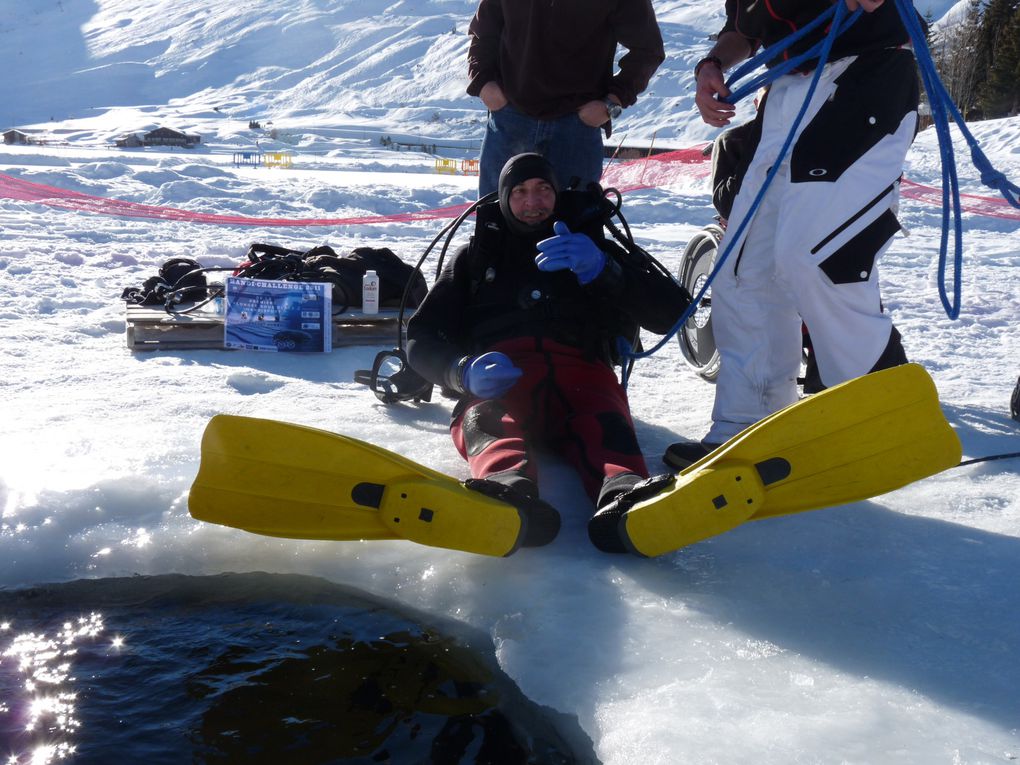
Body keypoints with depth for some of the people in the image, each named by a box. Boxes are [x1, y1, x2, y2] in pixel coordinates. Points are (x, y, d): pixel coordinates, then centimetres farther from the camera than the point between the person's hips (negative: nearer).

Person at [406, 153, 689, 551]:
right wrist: (463, 371, -6)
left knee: (603, 425, -35)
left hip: (579, 374, 1)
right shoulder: (477, 253, 31)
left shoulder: (591, 244, 28)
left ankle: (625, 497, -65)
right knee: (486, 421, -36)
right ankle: (508, 492, -67)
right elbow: (423, 337, 19)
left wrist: (601, 270, -9)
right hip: (496, 384, 0)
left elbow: (670, 312, 11)